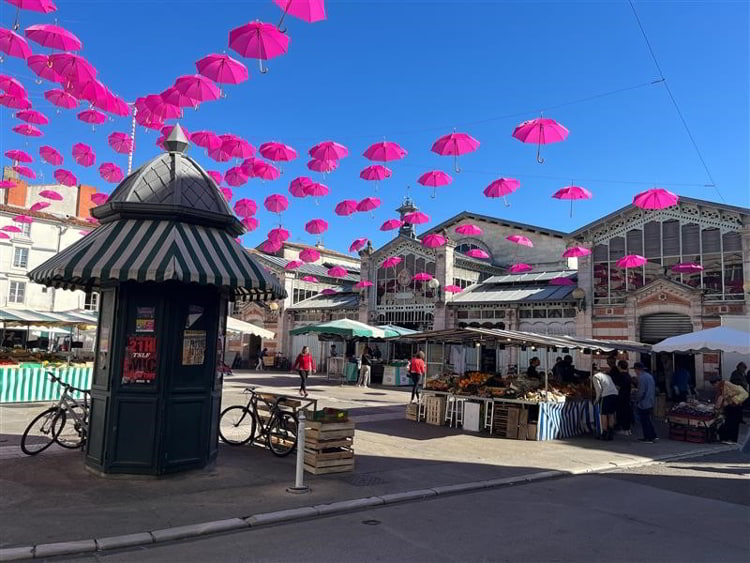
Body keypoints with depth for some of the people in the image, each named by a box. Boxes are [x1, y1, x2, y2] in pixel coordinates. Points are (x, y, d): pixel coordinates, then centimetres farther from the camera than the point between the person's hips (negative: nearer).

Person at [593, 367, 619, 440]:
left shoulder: (596, 376, 6)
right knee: (611, 414, 14)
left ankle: (604, 434, 3)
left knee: (603, 414, 2)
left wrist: (597, 399, 6)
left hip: (606, 396, -7)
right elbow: (613, 386, 21)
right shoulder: (607, 375, 28)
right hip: (615, 394, 7)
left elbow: (599, 388, -5)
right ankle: (610, 434, 17)